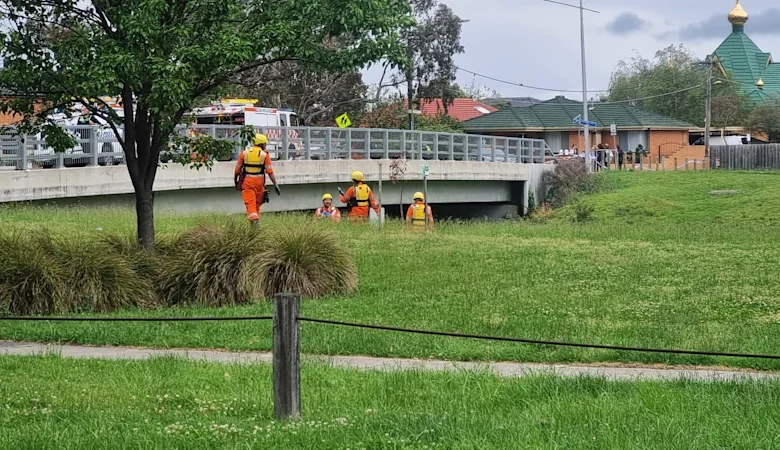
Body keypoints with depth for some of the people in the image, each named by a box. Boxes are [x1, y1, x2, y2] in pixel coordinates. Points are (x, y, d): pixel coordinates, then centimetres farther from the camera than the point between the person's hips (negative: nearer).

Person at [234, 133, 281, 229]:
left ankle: (255, 222, -24)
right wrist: (275, 185, -6)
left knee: (250, 204, -6)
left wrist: (236, 181, 22)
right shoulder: (265, 155, -2)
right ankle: (256, 224, 24)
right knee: (257, 204, 16)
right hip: (259, 182, 1)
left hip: (247, 181, 0)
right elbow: (270, 172, -8)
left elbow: (237, 170, 6)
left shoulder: (244, 153, 2)